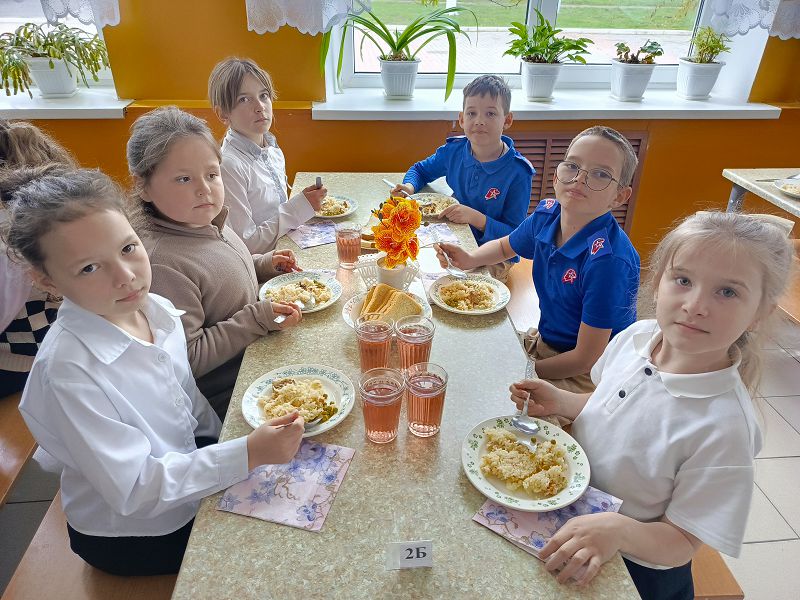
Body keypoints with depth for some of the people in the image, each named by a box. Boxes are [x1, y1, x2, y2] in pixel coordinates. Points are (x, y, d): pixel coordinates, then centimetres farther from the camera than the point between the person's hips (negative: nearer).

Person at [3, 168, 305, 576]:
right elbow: (134, 490, -29)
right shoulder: (68, 371, -33)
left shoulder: (158, 309, -11)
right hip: (129, 538, -6)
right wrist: (246, 455, -35)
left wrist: (228, 443, 8)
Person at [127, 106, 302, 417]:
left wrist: (262, 265, 3)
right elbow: (187, 359, -27)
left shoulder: (207, 222, -1)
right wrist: (258, 319, -27)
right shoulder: (161, 263, -28)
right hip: (222, 394, -8)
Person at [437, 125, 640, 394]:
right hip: (543, 341, 7)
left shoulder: (608, 259, -31)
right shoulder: (547, 214, -10)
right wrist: (469, 259, -6)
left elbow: (585, 359, -24)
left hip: (584, 379, -6)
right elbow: (505, 246, 14)